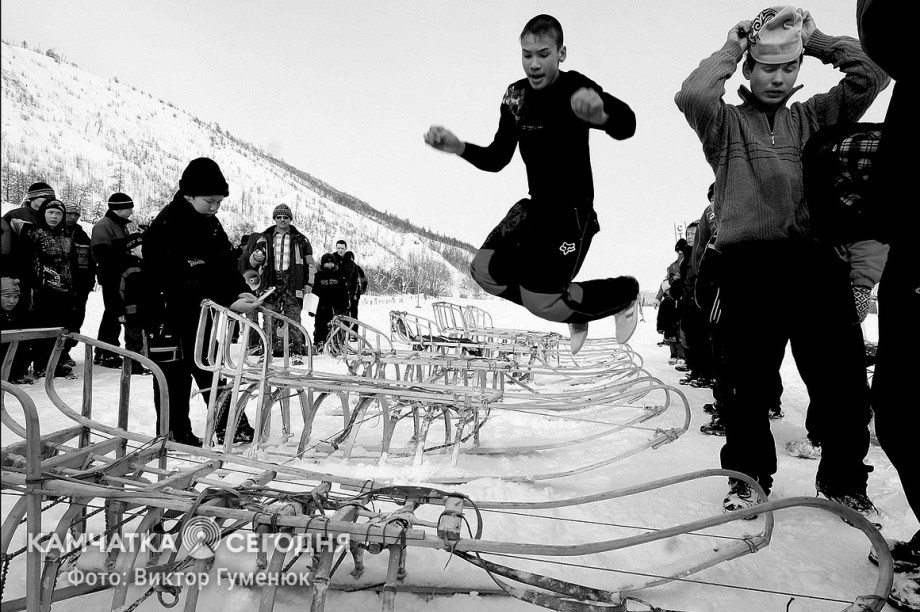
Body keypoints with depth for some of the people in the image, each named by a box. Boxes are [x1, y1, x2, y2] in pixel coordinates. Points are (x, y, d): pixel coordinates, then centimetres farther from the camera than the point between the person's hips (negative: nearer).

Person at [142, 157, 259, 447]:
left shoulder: (210, 224, 4)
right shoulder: (167, 226, -22)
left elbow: (225, 263, 2)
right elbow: (185, 279, -30)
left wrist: (242, 292, -17)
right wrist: (228, 300, -35)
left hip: (197, 311, 8)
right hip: (166, 312, -7)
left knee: (211, 368, 11)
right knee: (175, 375, 2)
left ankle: (230, 426, 18)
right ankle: (175, 434, 16)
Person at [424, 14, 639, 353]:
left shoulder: (573, 86, -16)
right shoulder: (515, 96, 2)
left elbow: (626, 125, -33)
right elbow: (496, 159, 6)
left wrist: (600, 114, -57)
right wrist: (457, 147, -13)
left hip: (573, 210, -7)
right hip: (535, 206, 7)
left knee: (541, 302, -14)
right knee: (486, 271, -3)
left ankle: (625, 292, 15)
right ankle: (573, 312, 16)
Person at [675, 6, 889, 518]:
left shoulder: (816, 118, 22)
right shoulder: (726, 123, 13)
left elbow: (873, 74, 13)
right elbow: (690, 96, -7)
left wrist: (817, 39, 17)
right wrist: (730, 50, 7)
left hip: (817, 262, 3)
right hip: (749, 266, -2)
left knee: (843, 379, 2)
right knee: (749, 380, 2)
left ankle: (843, 479, 21)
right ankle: (749, 475, 19)